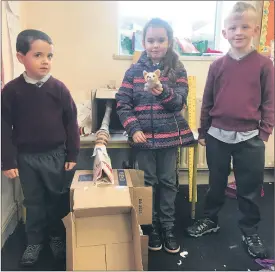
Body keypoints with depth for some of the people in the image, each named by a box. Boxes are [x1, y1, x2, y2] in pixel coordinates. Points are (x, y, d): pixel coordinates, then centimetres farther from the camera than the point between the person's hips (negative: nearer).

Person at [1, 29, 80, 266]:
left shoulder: (58, 88, -7)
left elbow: (71, 123, -3)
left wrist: (72, 155, -2)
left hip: (56, 155, 0)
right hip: (26, 157, 0)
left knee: (58, 199, 13)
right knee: (33, 202, 15)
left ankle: (57, 236, 35)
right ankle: (35, 241, 35)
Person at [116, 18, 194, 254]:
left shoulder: (178, 70, 0)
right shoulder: (134, 71, 0)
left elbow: (180, 101, -12)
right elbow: (122, 104, -2)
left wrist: (163, 92, -32)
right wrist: (133, 129, -14)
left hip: (170, 135, 0)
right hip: (144, 136, 0)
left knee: (168, 181, 11)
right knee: (148, 182, 10)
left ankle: (168, 226, 28)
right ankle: (151, 226, 27)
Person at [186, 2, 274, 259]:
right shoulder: (217, 65, 2)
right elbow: (207, 101, 5)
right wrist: (203, 132, 7)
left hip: (249, 139, -1)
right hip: (217, 136, 2)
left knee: (249, 189, 11)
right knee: (216, 184, 18)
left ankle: (250, 231, 31)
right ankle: (210, 220, 37)